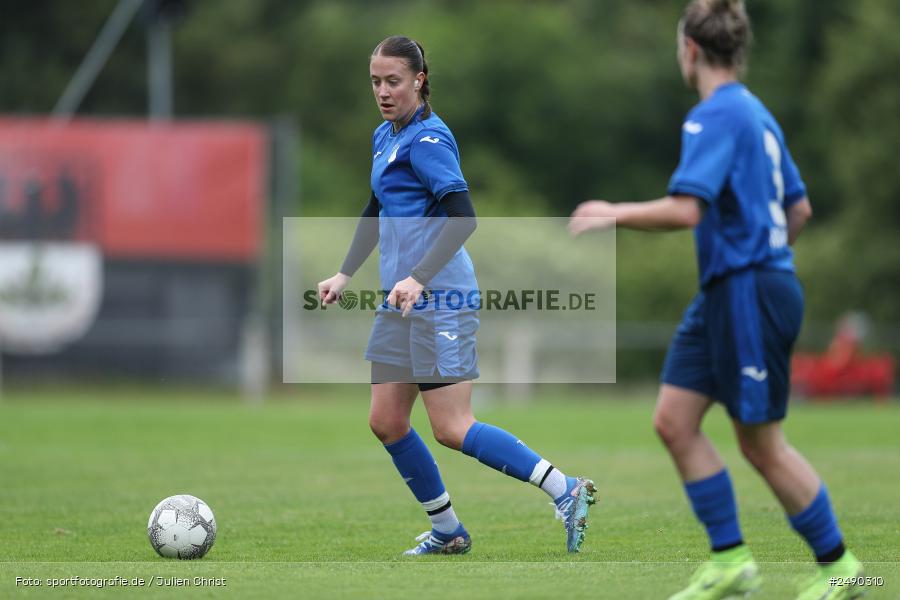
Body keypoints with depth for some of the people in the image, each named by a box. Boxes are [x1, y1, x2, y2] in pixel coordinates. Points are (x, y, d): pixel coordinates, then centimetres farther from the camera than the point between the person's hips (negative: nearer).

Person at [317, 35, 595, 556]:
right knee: (386, 423, 7)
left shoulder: (428, 138, -14)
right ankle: (447, 532, 18)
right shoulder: (385, 137, 14)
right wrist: (345, 274, 22)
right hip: (402, 300, 9)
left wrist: (420, 278, -30)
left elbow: (464, 217, -23)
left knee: (452, 429, -11)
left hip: (440, 299, -9)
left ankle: (566, 491, -4)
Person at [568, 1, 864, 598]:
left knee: (761, 443, -1)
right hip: (723, 292, 9)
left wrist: (614, 214, -12)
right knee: (674, 419, 5)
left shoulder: (715, 116, -15)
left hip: (751, 295, -9)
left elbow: (685, 209, -26)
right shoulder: (756, 114, 14)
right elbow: (799, 208, 22)